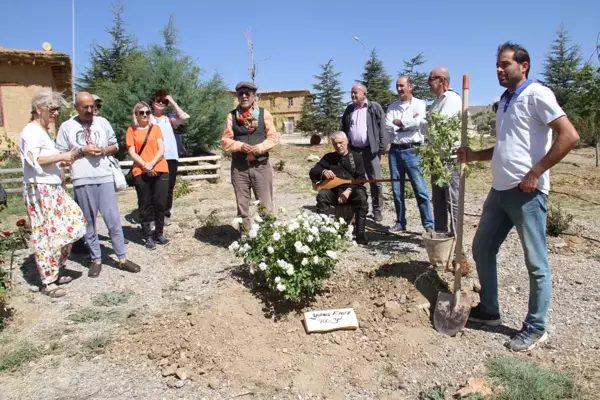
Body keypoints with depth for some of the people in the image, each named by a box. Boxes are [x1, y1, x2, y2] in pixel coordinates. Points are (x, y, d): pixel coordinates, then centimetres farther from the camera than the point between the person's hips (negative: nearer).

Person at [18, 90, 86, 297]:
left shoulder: (43, 131, 18)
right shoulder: (31, 131, -12)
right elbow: (33, 160, -25)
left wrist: (60, 165, 6)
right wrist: (61, 156, -24)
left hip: (53, 189, 10)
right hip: (39, 190, -10)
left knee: (72, 224, 11)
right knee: (47, 234, -5)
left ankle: (55, 271, 23)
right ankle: (48, 282, 5)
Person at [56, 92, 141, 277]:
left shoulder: (103, 122, 7)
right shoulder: (66, 126, 1)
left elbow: (115, 146, 13)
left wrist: (103, 150, -7)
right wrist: (82, 151, -12)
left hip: (105, 178, 1)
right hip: (82, 181, -1)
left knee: (113, 219, 3)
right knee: (89, 222, 8)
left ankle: (122, 258, 11)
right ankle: (96, 260, 19)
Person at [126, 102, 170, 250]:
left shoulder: (155, 128, 11)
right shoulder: (131, 130, 6)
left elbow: (161, 150, 2)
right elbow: (132, 152, -1)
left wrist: (152, 163, -13)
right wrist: (145, 165, -15)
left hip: (160, 170, 2)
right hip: (141, 172, -1)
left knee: (160, 203, 2)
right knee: (145, 205, 2)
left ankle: (159, 234, 15)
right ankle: (148, 236, 9)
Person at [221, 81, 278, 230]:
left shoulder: (264, 113, 4)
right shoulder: (232, 116, 7)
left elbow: (273, 137, 0)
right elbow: (225, 140, 4)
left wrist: (259, 147, -17)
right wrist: (240, 146, -14)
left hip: (261, 166, -1)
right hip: (239, 167, 1)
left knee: (265, 206, 2)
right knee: (242, 206, 9)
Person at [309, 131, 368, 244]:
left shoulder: (356, 157, 10)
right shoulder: (328, 157, 16)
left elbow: (361, 178, -1)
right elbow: (312, 172, 9)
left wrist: (349, 190, -19)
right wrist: (323, 172, -15)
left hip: (352, 189, -1)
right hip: (334, 190, 2)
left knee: (361, 197, -33)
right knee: (322, 195, -30)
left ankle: (360, 234, -28)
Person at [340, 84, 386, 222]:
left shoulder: (375, 107, 1)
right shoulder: (349, 110, 14)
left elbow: (382, 128, -4)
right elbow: (343, 130, 15)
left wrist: (382, 147, -10)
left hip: (370, 149, -4)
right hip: (353, 150, 4)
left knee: (376, 181, 0)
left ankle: (377, 210, 11)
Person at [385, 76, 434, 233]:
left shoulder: (419, 104, 1)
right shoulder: (392, 106, 13)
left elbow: (418, 122, -17)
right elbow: (388, 127, -1)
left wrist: (399, 122, -4)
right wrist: (408, 123, -8)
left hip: (412, 151, -4)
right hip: (394, 151, 5)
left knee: (420, 189, -5)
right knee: (397, 189, 8)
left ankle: (428, 224, 0)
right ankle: (400, 222, 18)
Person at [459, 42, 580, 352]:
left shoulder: (537, 95, -9)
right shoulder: (504, 102, 16)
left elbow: (569, 136, -18)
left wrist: (535, 173, -18)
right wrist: (474, 155, 10)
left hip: (527, 192, -9)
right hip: (500, 190, 9)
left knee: (536, 263, 3)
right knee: (482, 250, 14)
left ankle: (536, 328, 17)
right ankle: (488, 310, 30)